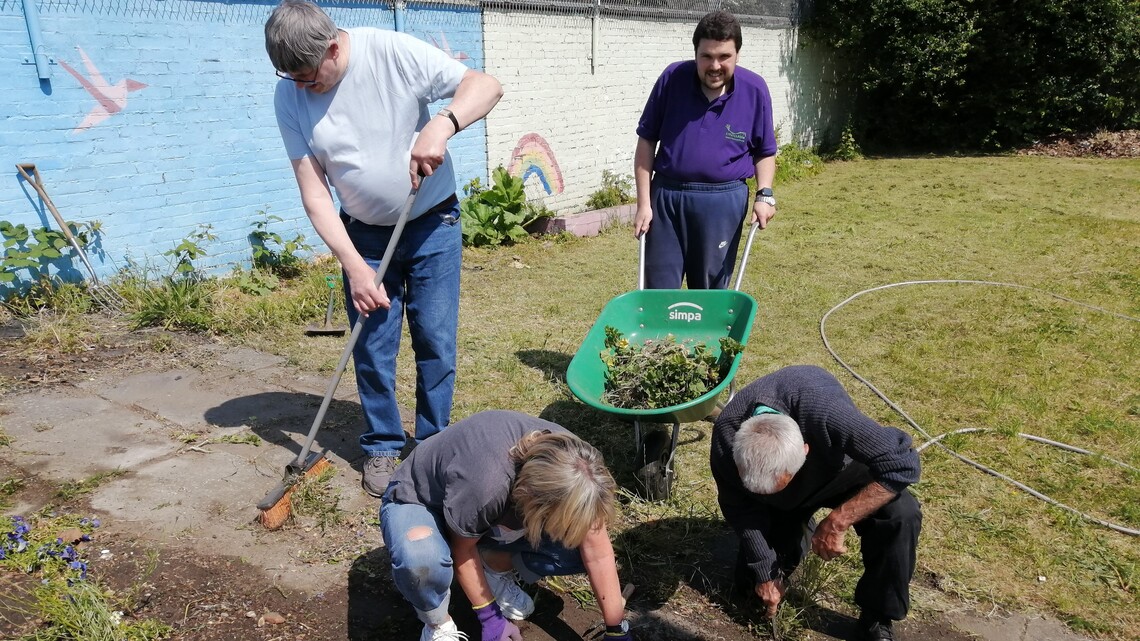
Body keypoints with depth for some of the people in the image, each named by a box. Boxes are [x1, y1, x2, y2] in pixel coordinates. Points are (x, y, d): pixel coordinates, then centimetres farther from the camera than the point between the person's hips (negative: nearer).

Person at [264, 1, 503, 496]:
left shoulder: (394, 53, -19)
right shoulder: (289, 96, -11)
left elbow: (486, 86, -18)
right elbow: (314, 193, -11)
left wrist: (441, 125, -37)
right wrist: (355, 267, -20)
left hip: (433, 224, -2)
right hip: (364, 235, 2)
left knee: (436, 341, 2)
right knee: (371, 348, 3)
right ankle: (382, 447, 22)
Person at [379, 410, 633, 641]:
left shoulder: (570, 458, -27)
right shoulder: (484, 484, -42)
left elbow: (598, 550, -16)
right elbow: (463, 549, -21)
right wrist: (490, 617, -12)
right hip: (416, 501, -4)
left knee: (581, 542, -15)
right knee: (421, 560, -40)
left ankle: (497, 569, 9)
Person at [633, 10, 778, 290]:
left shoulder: (755, 90, -4)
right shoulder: (672, 78, -6)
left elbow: (765, 151, 7)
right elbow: (647, 141, -1)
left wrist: (765, 194, -11)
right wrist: (643, 203, -5)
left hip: (723, 202, 0)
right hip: (666, 196, 0)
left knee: (711, 291, 10)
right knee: (659, 289, 5)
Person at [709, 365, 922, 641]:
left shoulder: (824, 412, -45)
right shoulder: (725, 440, -34)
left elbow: (902, 463, -40)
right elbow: (741, 509, -17)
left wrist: (836, 522, -39)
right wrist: (764, 571, -15)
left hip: (838, 471, -2)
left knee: (901, 515, -29)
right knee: (753, 574, 2)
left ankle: (876, 618, -8)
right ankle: (796, 526, 30)